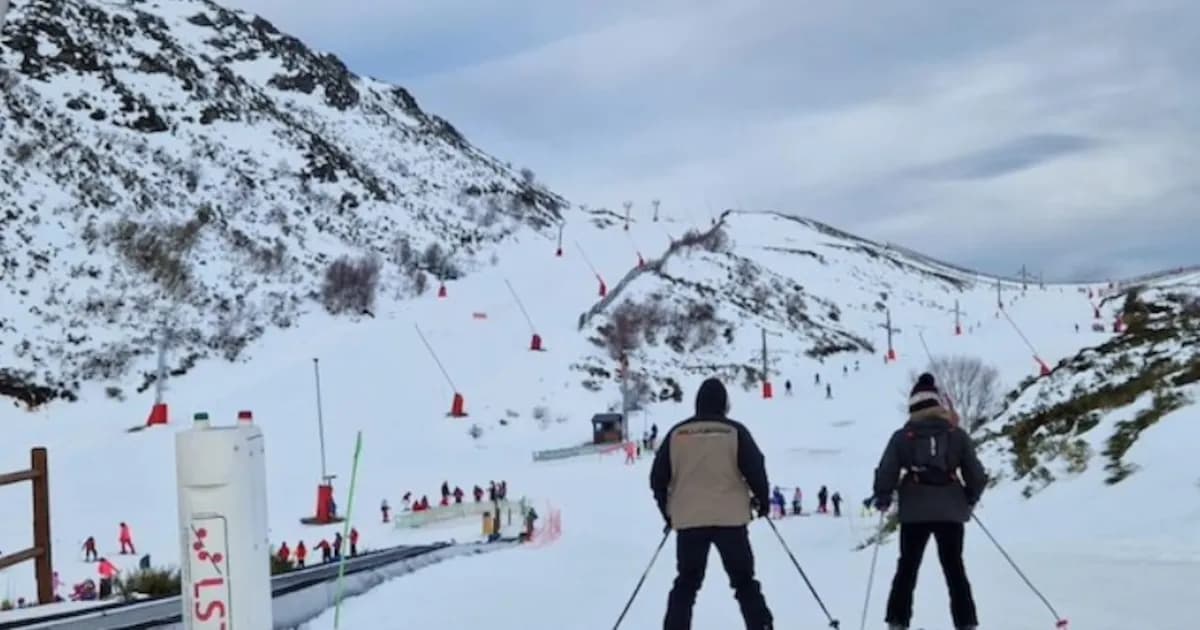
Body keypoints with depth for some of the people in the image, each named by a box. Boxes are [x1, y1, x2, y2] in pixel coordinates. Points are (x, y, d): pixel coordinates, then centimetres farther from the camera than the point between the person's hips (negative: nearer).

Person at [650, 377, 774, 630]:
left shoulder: (676, 433, 4)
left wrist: (668, 511, 20)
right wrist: (762, 500, 12)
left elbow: (658, 477, 6)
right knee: (744, 581, 8)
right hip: (730, 517, -2)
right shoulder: (734, 431, -3)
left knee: (686, 584, 12)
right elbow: (755, 469, -6)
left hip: (688, 520, 2)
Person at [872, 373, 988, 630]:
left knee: (907, 568, 11)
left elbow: (886, 472, -6)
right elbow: (976, 474, 4)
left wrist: (882, 499, 10)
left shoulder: (902, 436, 0)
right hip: (951, 511, 1)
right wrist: (970, 499, 22)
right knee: (954, 569, 9)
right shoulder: (957, 435, 3)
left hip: (914, 512, 0)